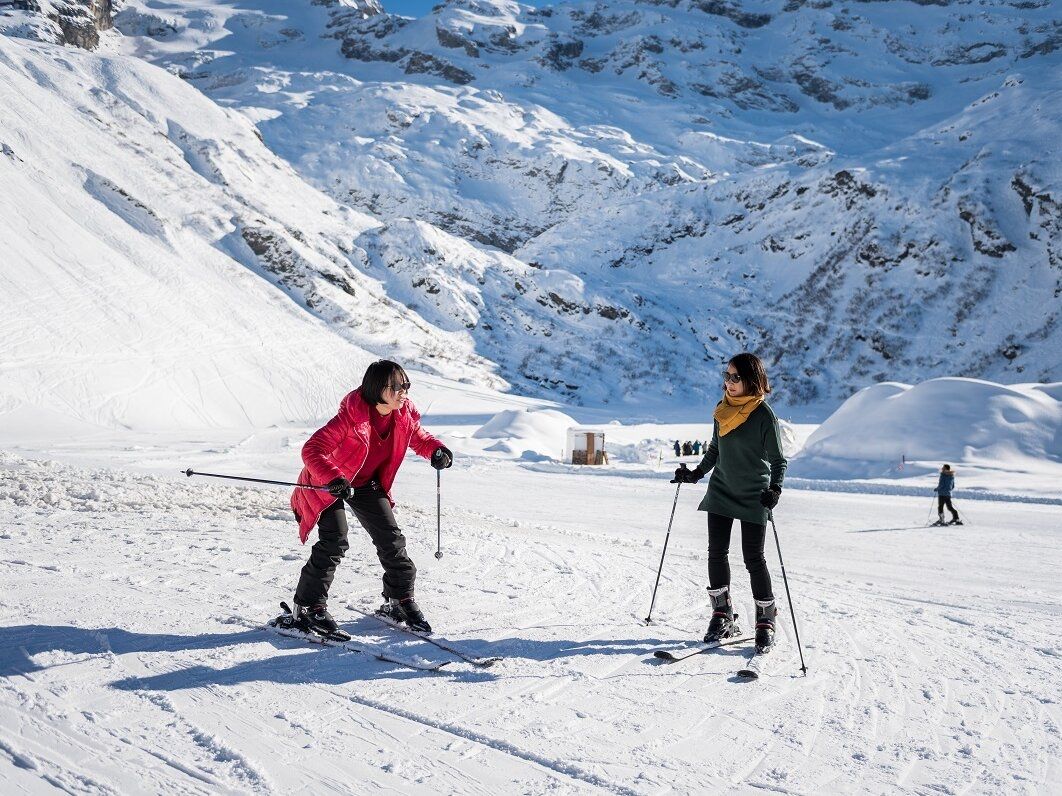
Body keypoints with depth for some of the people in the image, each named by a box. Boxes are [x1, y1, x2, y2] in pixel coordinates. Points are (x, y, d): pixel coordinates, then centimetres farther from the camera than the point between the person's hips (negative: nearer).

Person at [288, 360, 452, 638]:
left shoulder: (404, 416, -14)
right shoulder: (351, 417, -34)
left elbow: (419, 438, 8)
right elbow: (312, 450, -36)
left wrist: (436, 450, -14)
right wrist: (333, 479, -52)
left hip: (367, 483, 6)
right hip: (328, 485, -6)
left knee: (391, 538, 3)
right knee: (334, 542, -17)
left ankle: (399, 600, 21)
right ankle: (308, 608, -4)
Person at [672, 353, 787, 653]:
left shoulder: (764, 414, -12)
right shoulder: (723, 409, 4)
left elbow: (778, 460, -10)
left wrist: (775, 488, -25)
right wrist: (696, 474, 16)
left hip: (753, 497, -5)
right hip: (721, 491, 5)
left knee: (754, 559, -2)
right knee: (717, 553, 4)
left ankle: (766, 622, 10)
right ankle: (723, 616, 15)